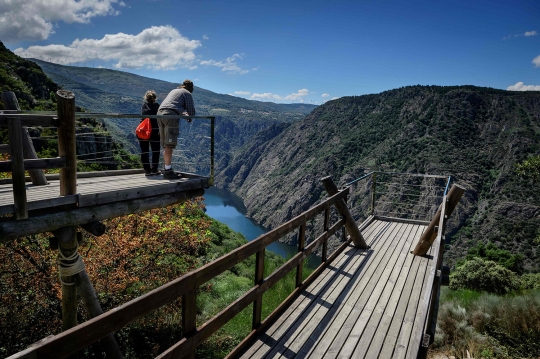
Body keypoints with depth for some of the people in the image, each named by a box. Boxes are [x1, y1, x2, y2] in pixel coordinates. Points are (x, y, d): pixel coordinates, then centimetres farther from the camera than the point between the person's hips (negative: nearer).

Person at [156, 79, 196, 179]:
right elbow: (191, 110, 5)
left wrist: (184, 114, 45)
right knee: (169, 145, -10)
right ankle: (168, 171, -12)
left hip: (160, 114, 8)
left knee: (166, 145, 12)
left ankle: (167, 168, 18)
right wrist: (190, 118, 25)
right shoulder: (187, 93, 11)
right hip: (171, 115, -8)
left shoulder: (174, 91, 32)